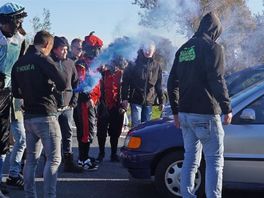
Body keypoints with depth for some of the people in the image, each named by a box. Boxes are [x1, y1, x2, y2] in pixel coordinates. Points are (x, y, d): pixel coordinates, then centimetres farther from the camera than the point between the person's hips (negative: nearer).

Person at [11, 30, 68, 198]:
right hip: (45, 115, -7)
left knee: (31, 159, 12)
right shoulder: (43, 59, -10)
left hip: (28, 116, 7)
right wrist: (64, 72, 6)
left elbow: (16, 92, 17)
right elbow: (62, 84, -14)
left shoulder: (19, 63, 11)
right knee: (54, 159, -3)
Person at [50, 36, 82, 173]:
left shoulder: (70, 63, 9)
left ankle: (68, 163, 20)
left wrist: (74, 101, 6)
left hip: (68, 106, 5)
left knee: (68, 135, 11)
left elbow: (76, 83, 14)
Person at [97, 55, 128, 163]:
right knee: (101, 131, 5)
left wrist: (123, 106, -6)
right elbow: (100, 89, 0)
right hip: (104, 107, 0)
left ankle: (114, 153, 19)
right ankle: (101, 153, 18)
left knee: (115, 132, 8)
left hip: (117, 108, 0)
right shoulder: (104, 73, 1)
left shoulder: (122, 75, 1)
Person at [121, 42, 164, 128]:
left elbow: (158, 85, 15)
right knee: (136, 125, -8)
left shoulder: (156, 66, 10)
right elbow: (125, 81, -3)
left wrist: (161, 101, 14)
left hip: (149, 101, 3)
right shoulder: (134, 64, -1)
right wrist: (125, 98, -10)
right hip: (136, 100, -3)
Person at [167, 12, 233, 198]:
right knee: (214, 160, -1)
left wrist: (176, 111, 22)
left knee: (191, 158, 14)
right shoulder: (213, 47, -8)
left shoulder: (183, 49, 15)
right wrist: (227, 109, -9)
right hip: (206, 114, -7)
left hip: (185, 113, 7)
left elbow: (172, 83, 16)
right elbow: (217, 80, -16)